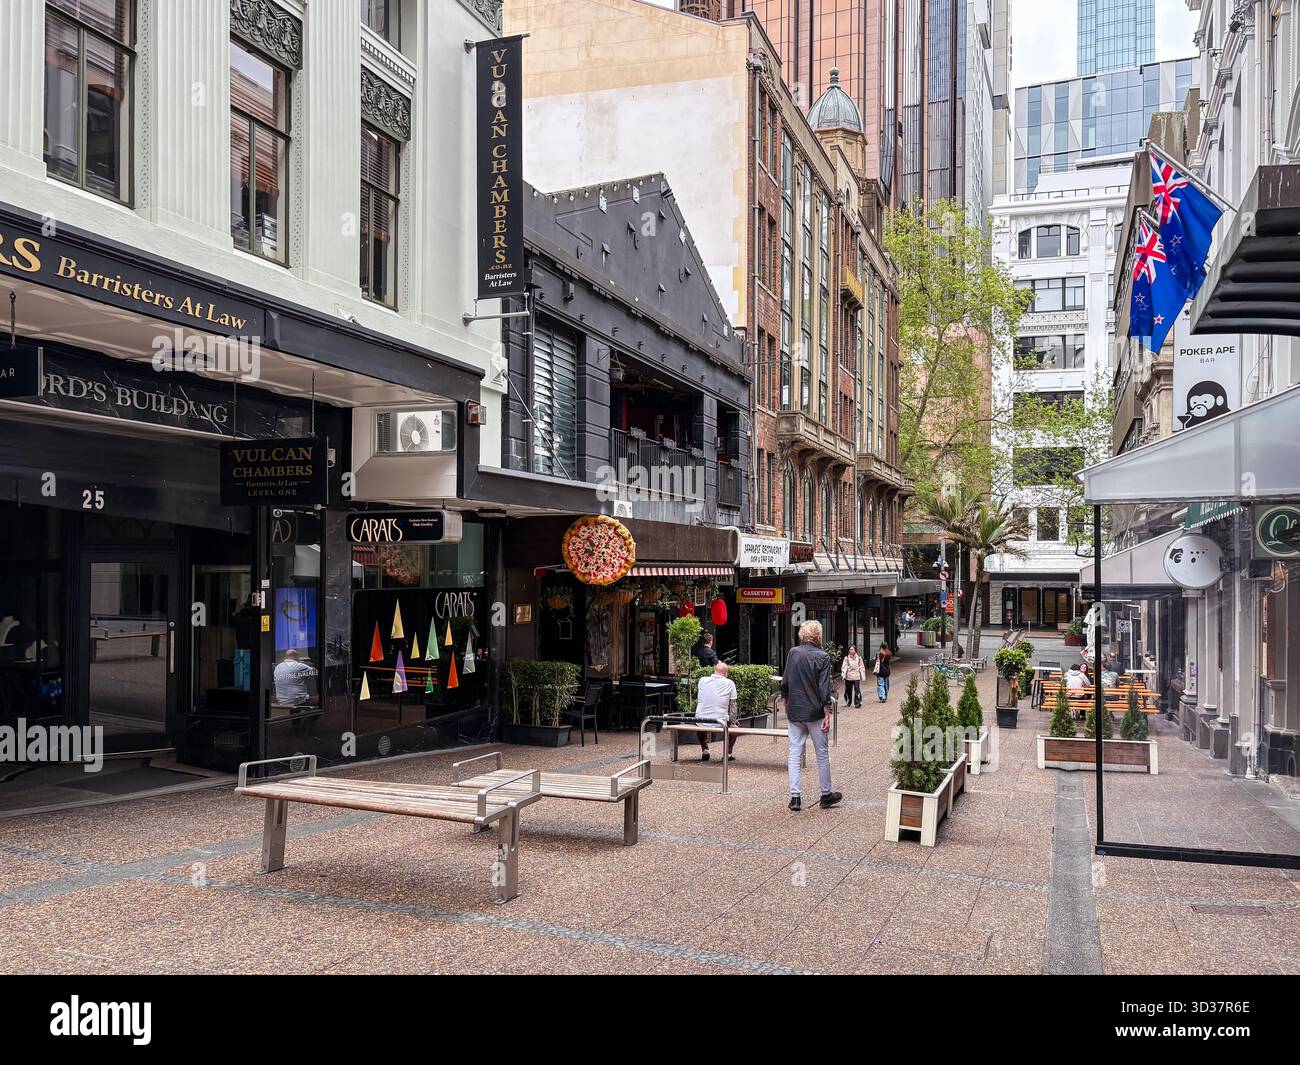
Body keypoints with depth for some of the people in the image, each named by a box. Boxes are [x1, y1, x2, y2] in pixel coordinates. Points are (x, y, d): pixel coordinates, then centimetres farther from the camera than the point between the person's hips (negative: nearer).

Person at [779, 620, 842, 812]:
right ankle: (826, 795, 21)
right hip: (815, 712, -3)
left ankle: (795, 798, 3)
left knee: (795, 754, 5)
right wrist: (827, 714, -9)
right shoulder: (822, 657, -9)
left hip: (794, 712, 3)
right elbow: (824, 688, -12)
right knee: (822, 754, 11)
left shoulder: (792, 653, 0)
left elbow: (785, 683, 5)